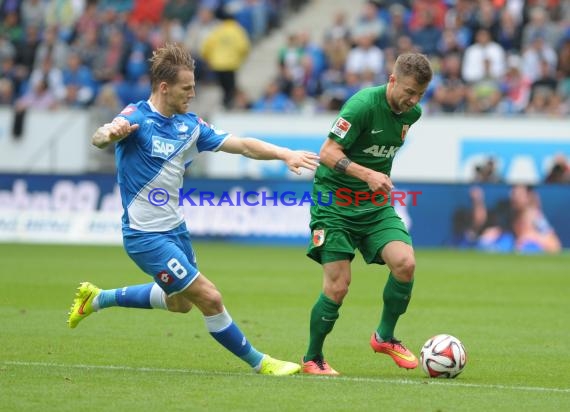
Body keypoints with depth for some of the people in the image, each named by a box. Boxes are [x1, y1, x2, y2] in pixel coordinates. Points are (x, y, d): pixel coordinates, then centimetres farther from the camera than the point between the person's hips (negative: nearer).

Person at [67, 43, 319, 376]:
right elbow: (99, 139, -36)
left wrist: (284, 154, -12)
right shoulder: (137, 119, -18)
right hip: (145, 235, -9)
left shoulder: (189, 124, 3)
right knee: (210, 298, -10)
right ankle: (258, 361, 7)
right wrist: (110, 133, -61)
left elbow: (242, 145, 3)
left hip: (175, 228, 9)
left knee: (179, 302, 27)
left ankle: (97, 298, 38)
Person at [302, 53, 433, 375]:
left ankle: (385, 337, 7)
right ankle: (312, 359, 10)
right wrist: (368, 175, -33)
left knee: (405, 263, -16)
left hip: (375, 203, 6)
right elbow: (328, 153, -22)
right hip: (335, 201, -6)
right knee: (339, 284, -10)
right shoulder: (363, 104, -19)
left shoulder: (412, 113, 3)